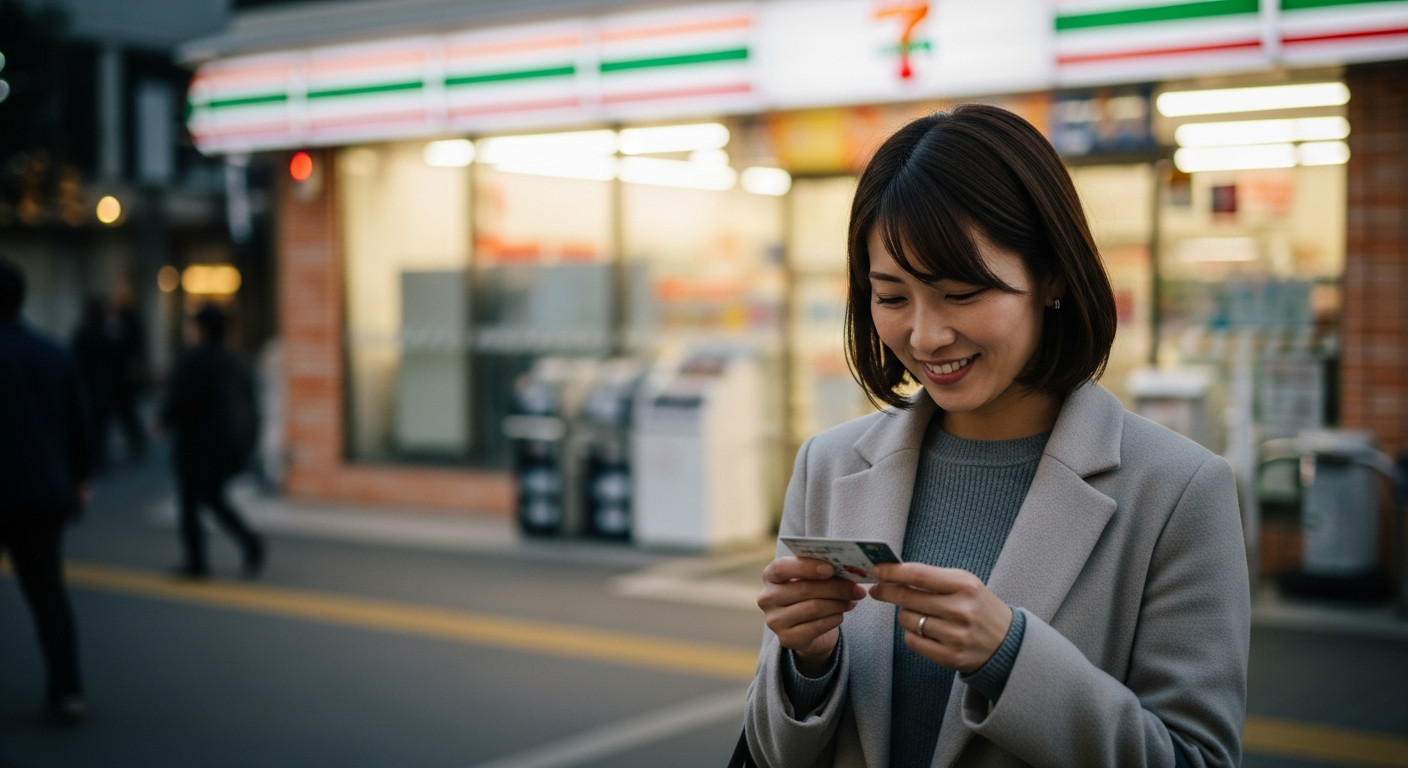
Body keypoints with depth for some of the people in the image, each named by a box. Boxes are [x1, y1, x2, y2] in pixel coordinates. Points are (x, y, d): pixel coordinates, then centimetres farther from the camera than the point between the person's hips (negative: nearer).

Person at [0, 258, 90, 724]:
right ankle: (66, 692, 4)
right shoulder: (54, 355, 8)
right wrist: (78, 478, 23)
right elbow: (78, 424, 13)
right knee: (49, 592, 9)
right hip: (45, 492, 6)